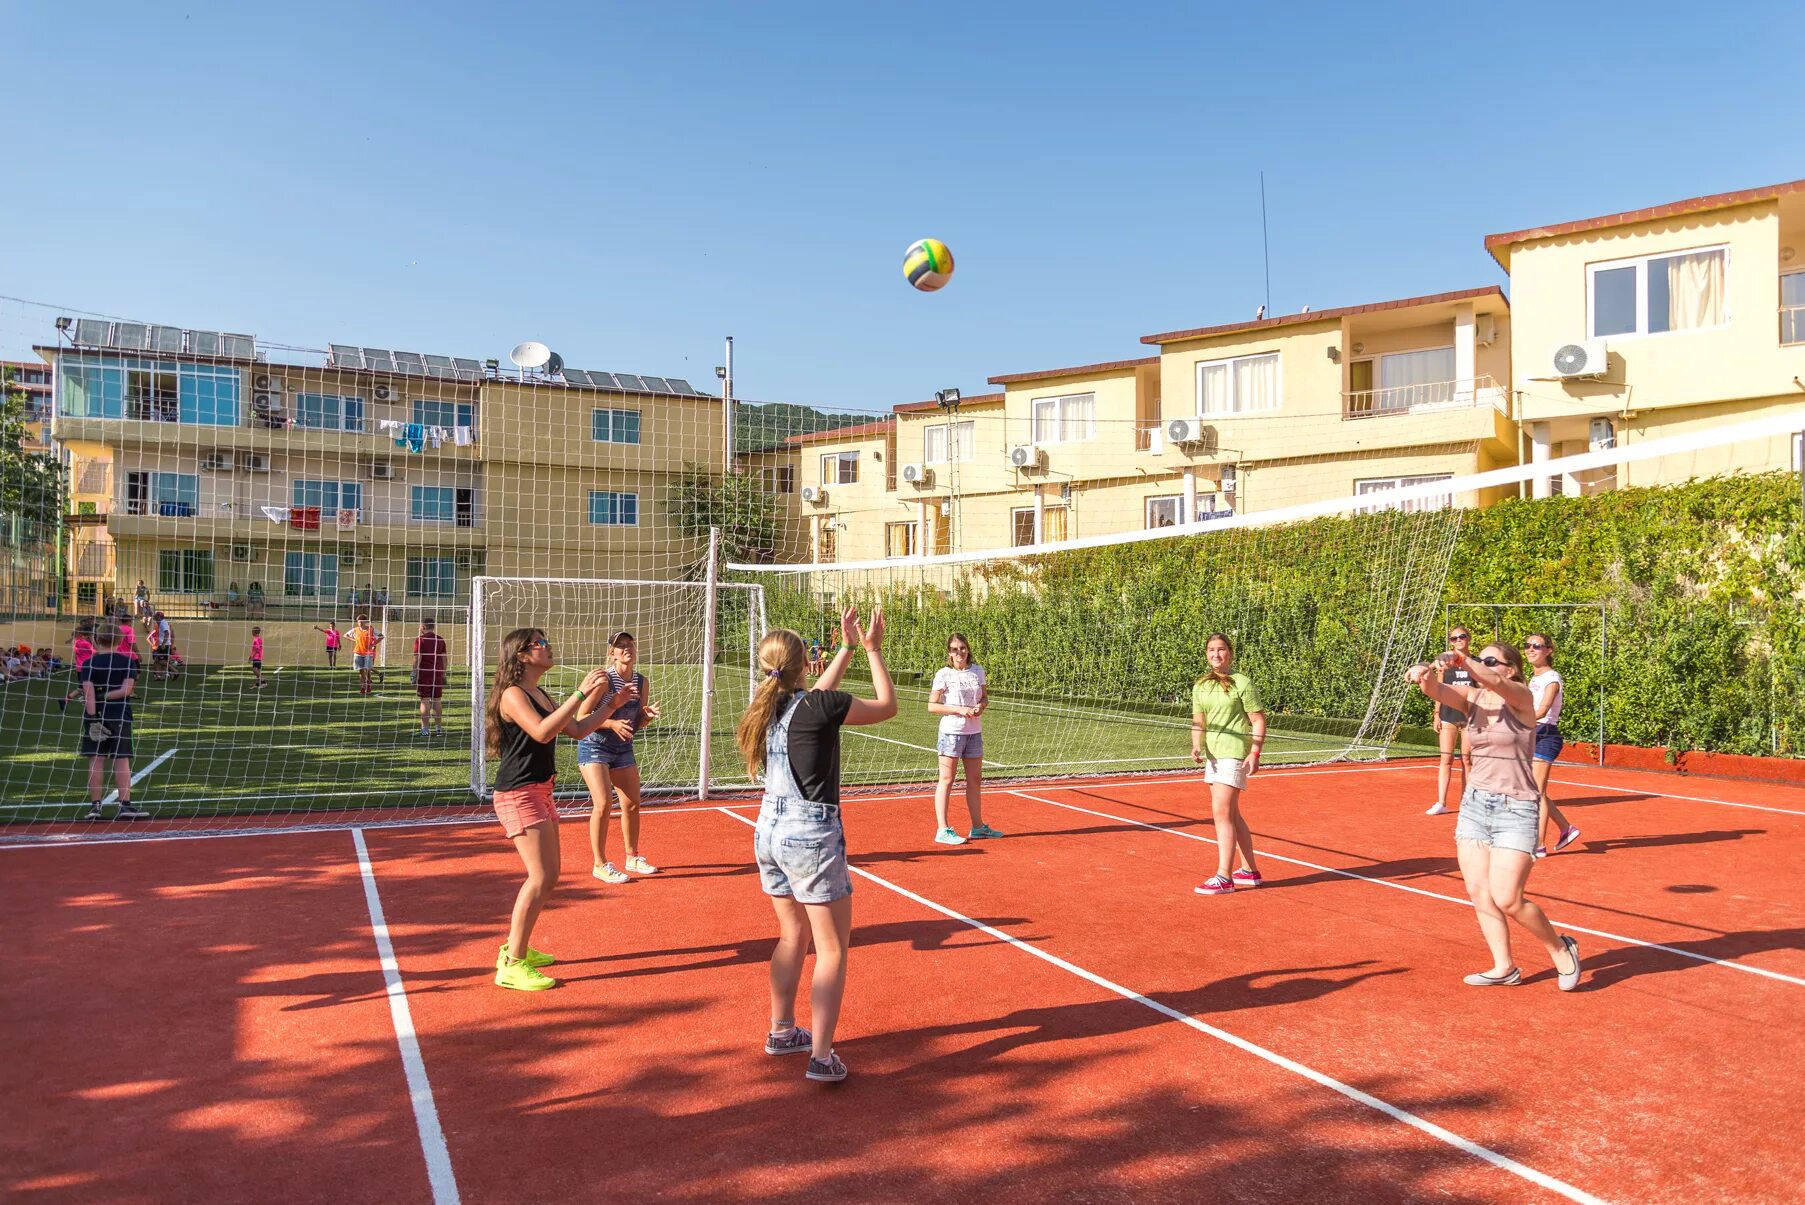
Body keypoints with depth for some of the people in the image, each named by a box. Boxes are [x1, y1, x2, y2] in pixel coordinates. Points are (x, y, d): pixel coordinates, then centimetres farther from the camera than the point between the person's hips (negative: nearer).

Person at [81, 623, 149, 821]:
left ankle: (95, 805, 6)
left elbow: (89, 692, -12)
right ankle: (125, 805, -2)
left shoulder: (89, 664, -1)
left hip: (96, 717, 1)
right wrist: (103, 697, -7)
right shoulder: (128, 662, -1)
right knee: (121, 760, 0)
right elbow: (127, 690, -11)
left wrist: (93, 717, -15)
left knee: (96, 760, 4)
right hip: (120, 717, 0)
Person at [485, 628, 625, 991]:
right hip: (518, 794, -10)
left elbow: (578, 729, 18)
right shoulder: (513, 695, -14)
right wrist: (581, 693, -30)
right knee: (541, 878, -14)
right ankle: (512, 966, -8)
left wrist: (612, 704, 9)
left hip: (540, 792, 10)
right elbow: (541, 732, -30)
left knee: (547, 876, 14)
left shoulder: (540, 696, 15)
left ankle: (516, 948, 26)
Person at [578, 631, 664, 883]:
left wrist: (648, 715, -13)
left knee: (632, 804, 8)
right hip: (594, 746, -6)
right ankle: (599, 864, -1)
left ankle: (632, 858, 26)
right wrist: (611, 724, -29)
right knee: (603, 804, -15)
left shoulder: (642, 683, 0)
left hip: (623, 748, 6)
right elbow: (581, 717, -16)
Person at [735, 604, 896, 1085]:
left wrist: (848, 647, 25)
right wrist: (873, 649, 4)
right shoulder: (818, 707, -18)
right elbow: (887, 706, -4)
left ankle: (781, 1031, 34)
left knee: (793, 936, 23)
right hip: (811, 835, -7)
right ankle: (821, 1057, 0)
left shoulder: (768, 707, 3)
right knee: (833, 948, 2)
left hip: (769, 830, 7)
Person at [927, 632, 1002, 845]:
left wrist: (981, 705, -6)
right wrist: (960, 710, -17)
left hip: (974, 732, 5)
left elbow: (985, 697, 18)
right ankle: (942, 830, 1)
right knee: (947, 780, -2)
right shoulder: (944, 674, -7)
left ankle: (978, 827, 23)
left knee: (975, 780, 12)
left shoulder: (978, 671, 8)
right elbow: (932, 706, -9)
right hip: (951, 731, -5)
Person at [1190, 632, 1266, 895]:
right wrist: (1197, 746, -5)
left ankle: (1224, 877, -11)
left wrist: (1254, 754, -16)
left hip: (1235, 754, -7)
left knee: (1222, 812, -14)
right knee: (1231, 814, 14)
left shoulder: (1242, 683, -6)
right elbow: (1198, 722, 13)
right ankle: (1250, 871, 26)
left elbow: (1258, 721, -7)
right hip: (1212, 755, 7)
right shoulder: (1200, 686, 11)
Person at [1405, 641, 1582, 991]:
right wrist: (1424, 675, -39)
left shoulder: (1521, 697, -8)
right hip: (1475, 803, 6)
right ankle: (1504, 968, 16)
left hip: (1515, 808, -6)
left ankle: (1561, 950, 17)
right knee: (1478, 892, 3)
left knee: (1506, 899, -8)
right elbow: (1437, 690, -15)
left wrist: (1463, 660, -50)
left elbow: (1497, 684, -32)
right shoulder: (1472, 699, 5)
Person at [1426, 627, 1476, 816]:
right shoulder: (1445, 663, 4)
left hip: (1471, 715, 0)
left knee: (1467, 760, 6)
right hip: (1448, 715, 0)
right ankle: (1441, 803, -3)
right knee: (1446, 759, -2)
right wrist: (1436, 714, -1)